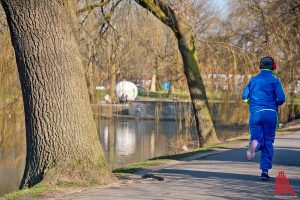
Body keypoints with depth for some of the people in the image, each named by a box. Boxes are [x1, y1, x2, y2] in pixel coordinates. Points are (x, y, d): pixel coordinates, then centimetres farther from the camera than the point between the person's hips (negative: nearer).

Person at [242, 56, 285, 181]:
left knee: (257, 139, 3)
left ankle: (254, 143, -36)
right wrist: (275, 103, 13)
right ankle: (265, 171, 3)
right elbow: (281, 98, -9)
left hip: (255, 113, 2)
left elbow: (244, 97, 7)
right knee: (268, 143, 7)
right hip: (270, 113, -2)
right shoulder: (275, 80, 0)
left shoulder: (253, 80, 11)